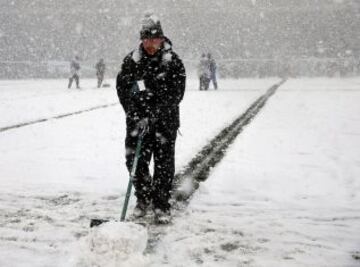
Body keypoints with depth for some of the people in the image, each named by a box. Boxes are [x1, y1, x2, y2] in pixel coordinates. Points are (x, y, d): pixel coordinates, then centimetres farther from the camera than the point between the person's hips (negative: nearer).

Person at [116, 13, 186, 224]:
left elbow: (175, 95, -13)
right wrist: (134, 115, -9)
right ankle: (143, 200, 26)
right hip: (138, 121, 3)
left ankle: (162, 206, 13)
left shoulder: (173, 62, -7)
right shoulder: (131, 61, 1)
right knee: (135, 161, 5)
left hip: (164, 122, -2)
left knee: (164, 164, 0)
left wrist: (153, 116, -20)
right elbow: (122, 89, 2)